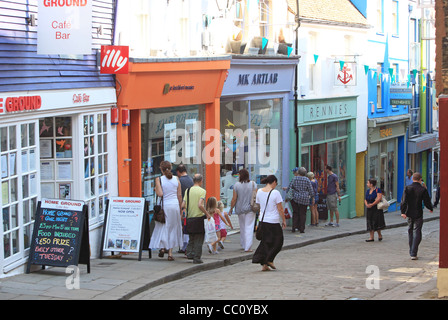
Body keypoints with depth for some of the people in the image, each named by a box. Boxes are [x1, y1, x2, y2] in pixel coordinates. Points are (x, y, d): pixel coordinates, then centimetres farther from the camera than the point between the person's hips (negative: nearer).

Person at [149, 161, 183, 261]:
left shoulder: (159, 179, -6)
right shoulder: (176, 179, 4)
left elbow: (160, 194, -15)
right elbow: (179, 196, 6)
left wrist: (156, 189, 6)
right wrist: (180, 209, 14)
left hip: (164, 206, -3)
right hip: (175, 205, 3)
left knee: (162, 227, 10)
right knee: (173, 228, 9)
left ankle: (162, 246, -11)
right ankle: (170, 253, 7)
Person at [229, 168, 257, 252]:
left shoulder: (236, 185, -7)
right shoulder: (253, 184, -5)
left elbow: (234, 199, -6)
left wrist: (231, 208, 6)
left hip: (240, 209, 1)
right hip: (250, 208, -1)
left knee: (242, 227, 17)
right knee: (249, 227, -1)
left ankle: (243, 245, 27)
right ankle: (248, 247, -8)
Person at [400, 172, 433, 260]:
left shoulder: (407, 188, -3)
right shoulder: (423, 190, -10)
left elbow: (403, 201, -11)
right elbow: (427, 202, -8)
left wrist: (403, 212, -12)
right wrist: (431, 209, 11)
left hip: (409, 214, 3)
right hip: (418, 214, -3)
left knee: (410, 232, 18)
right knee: (417, 233, 1)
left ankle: (411, 252, 25)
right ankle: (413, 254, -7)